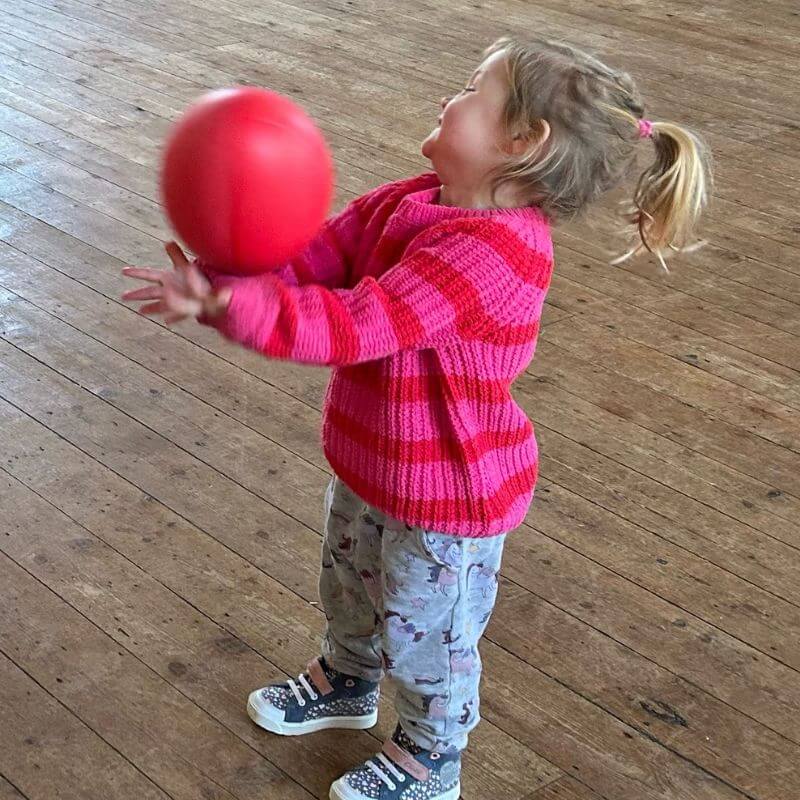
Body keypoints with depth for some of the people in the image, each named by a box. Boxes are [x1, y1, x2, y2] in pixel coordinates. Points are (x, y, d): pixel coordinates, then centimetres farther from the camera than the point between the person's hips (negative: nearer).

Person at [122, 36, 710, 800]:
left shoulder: (493, 252, -36)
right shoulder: (411, 202, -7)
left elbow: (357, 326, -39)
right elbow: (314, 255, -8)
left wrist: (233, 306, -43)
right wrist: (219, 279, -26)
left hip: (446, 497, -8)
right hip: (374, 464, 9)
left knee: (424, 632, 16)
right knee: (348, 583, 33)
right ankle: (348, 679, 63)